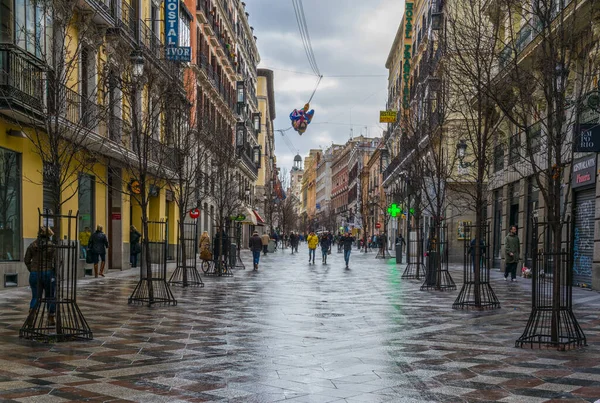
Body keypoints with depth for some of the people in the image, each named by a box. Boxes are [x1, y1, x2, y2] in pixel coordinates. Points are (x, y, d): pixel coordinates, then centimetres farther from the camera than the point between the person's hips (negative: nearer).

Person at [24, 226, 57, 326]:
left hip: (34, 274, 2)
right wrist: (55, 272, 5)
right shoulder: (52, 246, -7)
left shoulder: (32, 245, 3)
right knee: (50, 296, 11)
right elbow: (56, 261, -10)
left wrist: (32, 270, 16)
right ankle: (51, 319, 14)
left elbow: (26, 260, 5)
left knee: (35, 296, 8)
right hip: (49, 273, -2)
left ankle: (31, 312, -20)